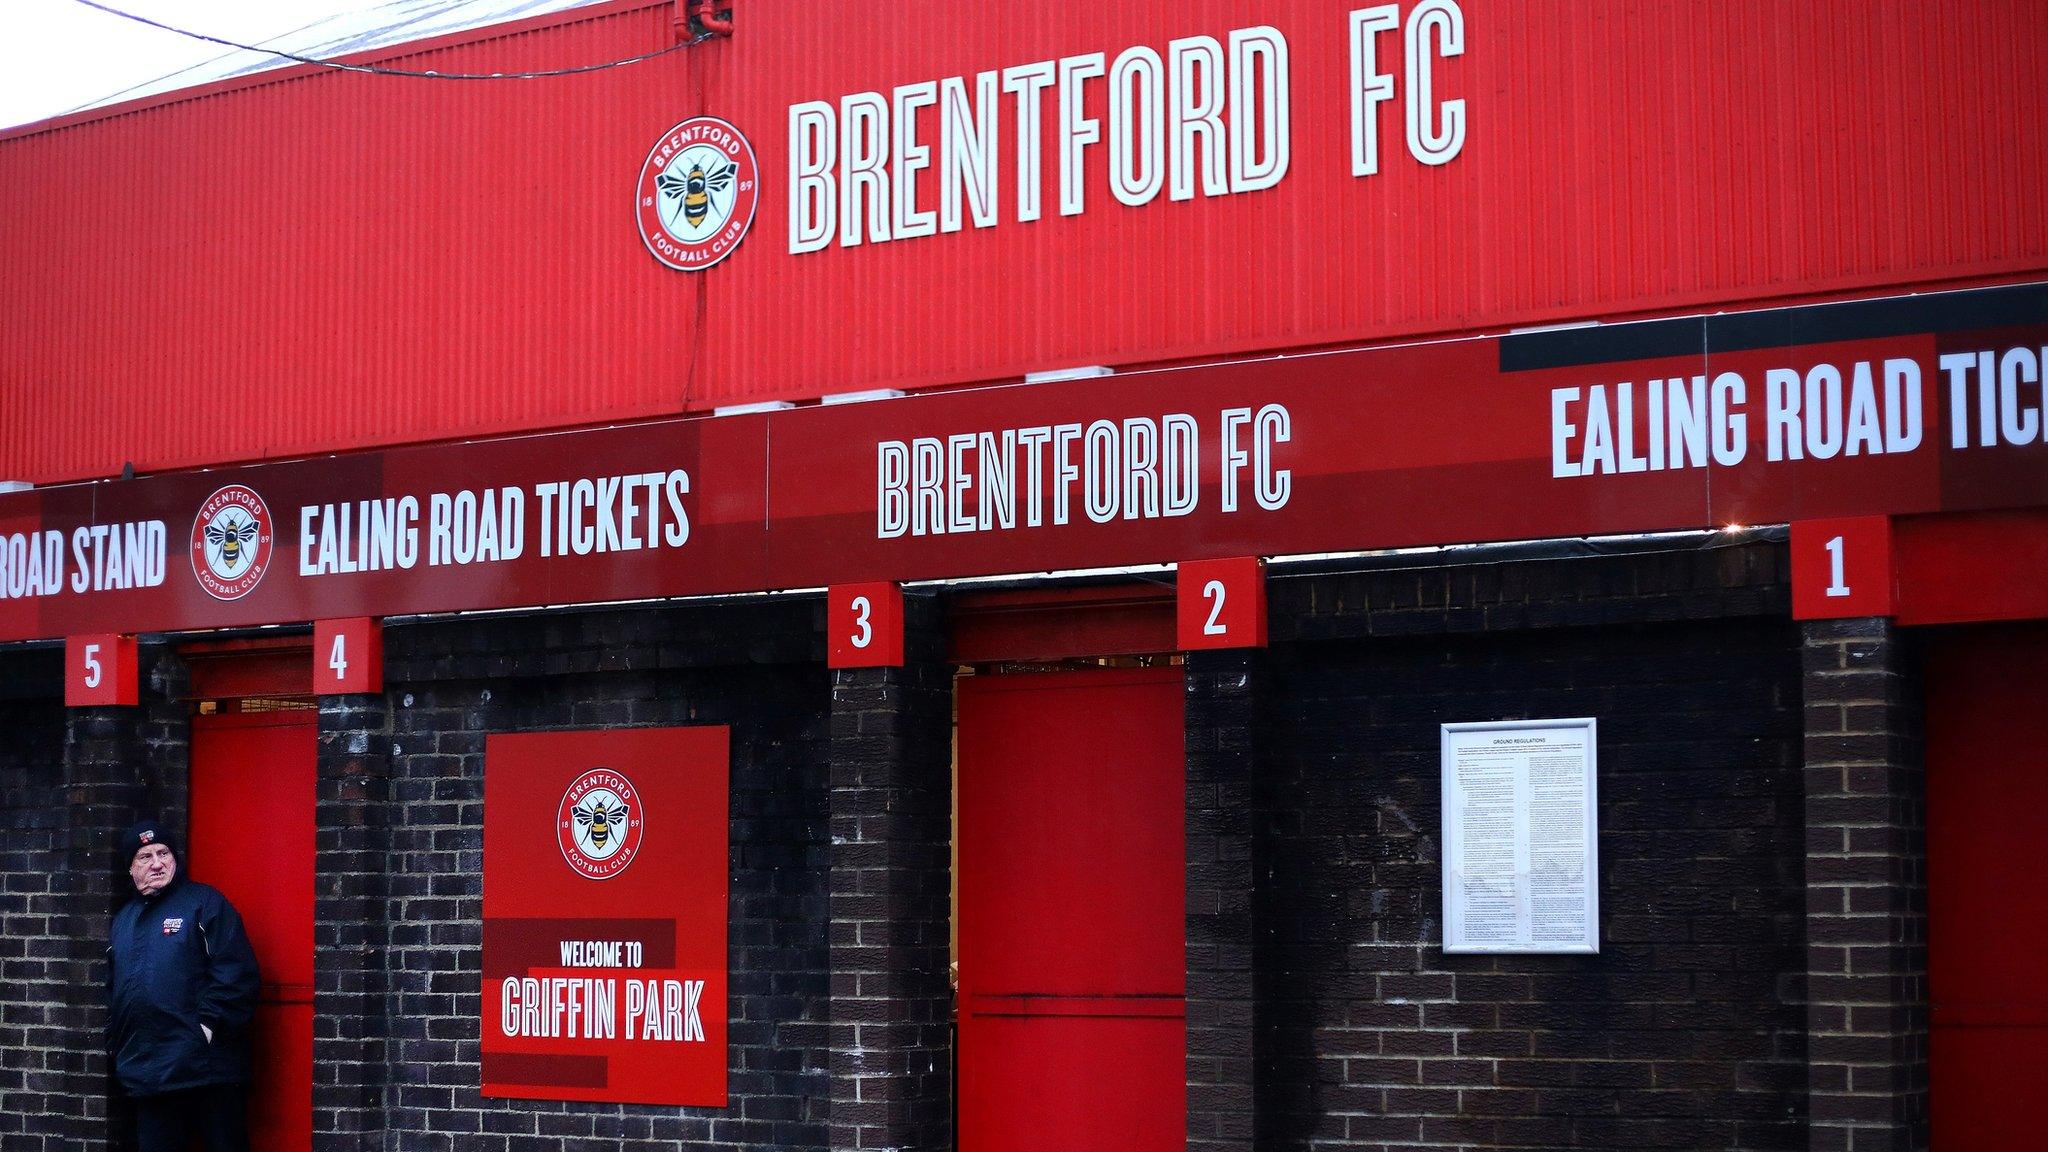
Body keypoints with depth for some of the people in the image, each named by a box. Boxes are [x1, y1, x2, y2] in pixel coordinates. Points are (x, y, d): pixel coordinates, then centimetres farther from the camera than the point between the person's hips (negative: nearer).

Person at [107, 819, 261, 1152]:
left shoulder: (204, 902, 0)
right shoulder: (124, 919, 21)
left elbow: (236, 972, -10)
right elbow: (113, 991, 28)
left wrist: (210, 1025, -17)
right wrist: (116, 1046, 19)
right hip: (148, 1072, 6)